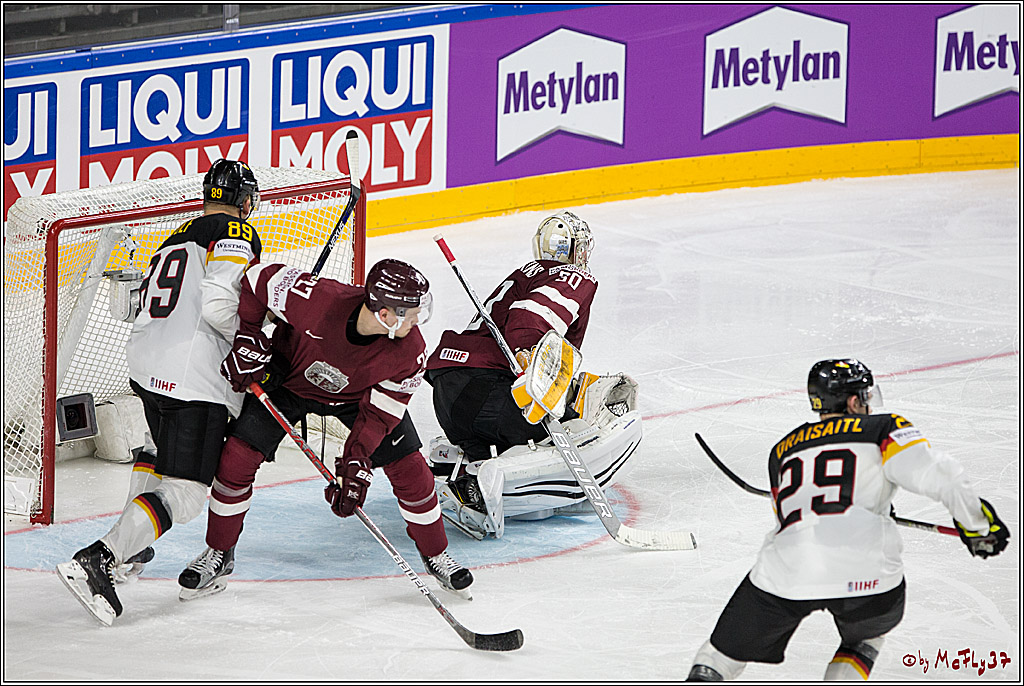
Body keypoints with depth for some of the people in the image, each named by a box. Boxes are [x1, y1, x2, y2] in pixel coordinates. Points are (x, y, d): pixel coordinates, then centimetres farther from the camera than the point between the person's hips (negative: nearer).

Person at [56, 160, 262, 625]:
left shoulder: (176, 239, 22)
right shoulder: (236, 233, -2)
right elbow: (217, 303, -17)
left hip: (145, 367, 9)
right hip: (195, 379, -9)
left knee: (162, 445, 38)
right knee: (183, 496, -11)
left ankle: (128, 549, 38)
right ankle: (96, 560, -26)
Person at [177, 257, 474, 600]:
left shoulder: (409, 352, -32)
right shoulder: (317, 298, -42)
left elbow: (378, 412, -23)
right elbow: (257, 280, -26)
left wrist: (356, 466, -31)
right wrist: (247, 341, -25)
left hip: (357, 393, 1)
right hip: (287, 376, -1)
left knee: (409, 470, -6)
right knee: (237, 457, -11)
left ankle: (436, 556, 17)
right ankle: (218, 554, 9)